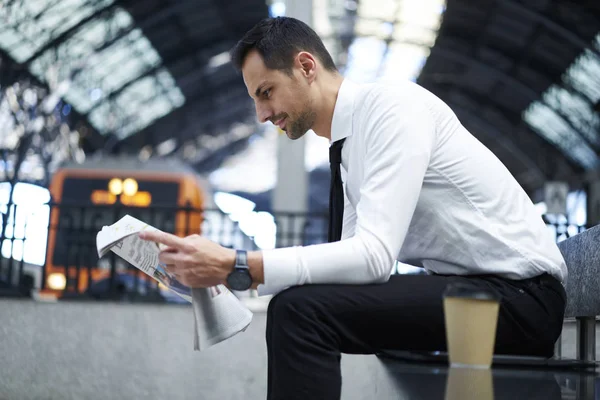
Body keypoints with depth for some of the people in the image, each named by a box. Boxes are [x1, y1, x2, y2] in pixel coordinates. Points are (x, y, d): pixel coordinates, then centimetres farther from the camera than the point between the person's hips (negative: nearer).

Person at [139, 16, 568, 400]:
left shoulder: (392, 106, -15)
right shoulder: (349, 147, 12)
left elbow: (373, 256, -25)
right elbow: (356, 257, 9)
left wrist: (237, 266, -25)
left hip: (521, 295, -9)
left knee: (301, 310, -22)